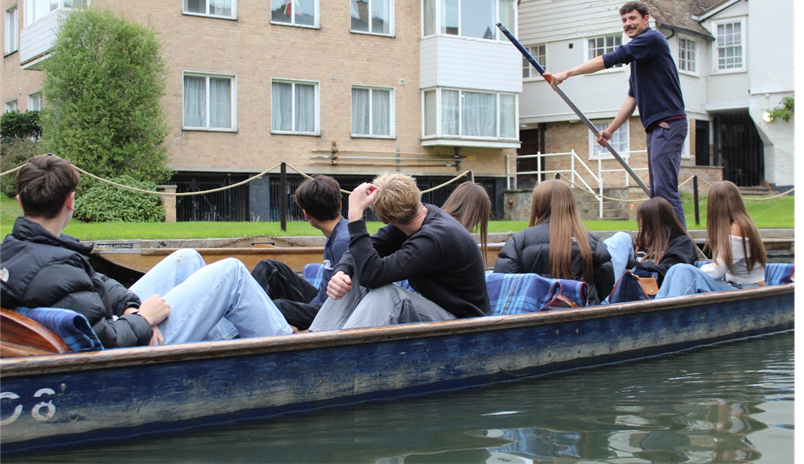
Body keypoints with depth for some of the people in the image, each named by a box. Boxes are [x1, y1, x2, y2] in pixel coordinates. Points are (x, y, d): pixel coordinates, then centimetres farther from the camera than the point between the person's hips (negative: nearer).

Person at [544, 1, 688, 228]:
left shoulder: (652, 38, -7)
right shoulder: (638, 56, 23)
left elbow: (611, 58, -15)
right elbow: (633, 98, 25)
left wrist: (567, 73, -15)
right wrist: (610, 130, 21)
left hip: (668, 123, -10)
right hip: (657, 127, 10)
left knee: (665, 189, -15)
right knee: (657, 193, 8)